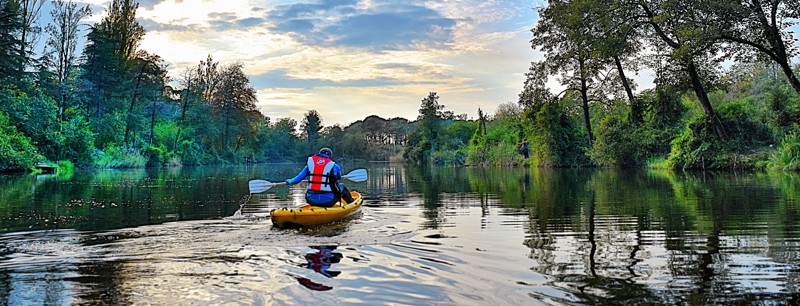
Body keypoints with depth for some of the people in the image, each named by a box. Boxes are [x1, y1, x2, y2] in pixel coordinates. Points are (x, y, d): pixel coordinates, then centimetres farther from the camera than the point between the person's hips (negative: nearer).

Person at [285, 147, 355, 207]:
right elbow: (339, 178, 22)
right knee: (341, 186, 24)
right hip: (328, 201, -3)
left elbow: (297, 179, 6)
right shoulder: (334, 166, 0)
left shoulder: (310, 164, 5)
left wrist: (290, 181, 26)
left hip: (312, 201, 3)